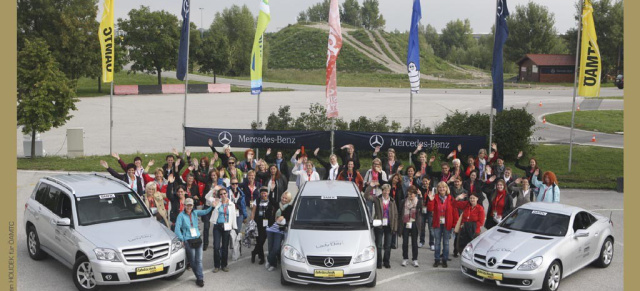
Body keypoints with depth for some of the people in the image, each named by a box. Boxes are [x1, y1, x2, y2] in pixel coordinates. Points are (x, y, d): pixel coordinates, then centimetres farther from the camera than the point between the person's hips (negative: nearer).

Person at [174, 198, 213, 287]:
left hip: (198, 240, 3)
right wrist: (182, 240, -9)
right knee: (193, 261, 2)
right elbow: (177, 229, -5)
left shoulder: (195, 213, 9)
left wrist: (212, 207, -16)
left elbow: (205, 212, -1)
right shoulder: (181, 215, -2)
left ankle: (200, 279, 2)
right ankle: (199, 278, 13)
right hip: (188, 242, -3)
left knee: (199, 260, 0)